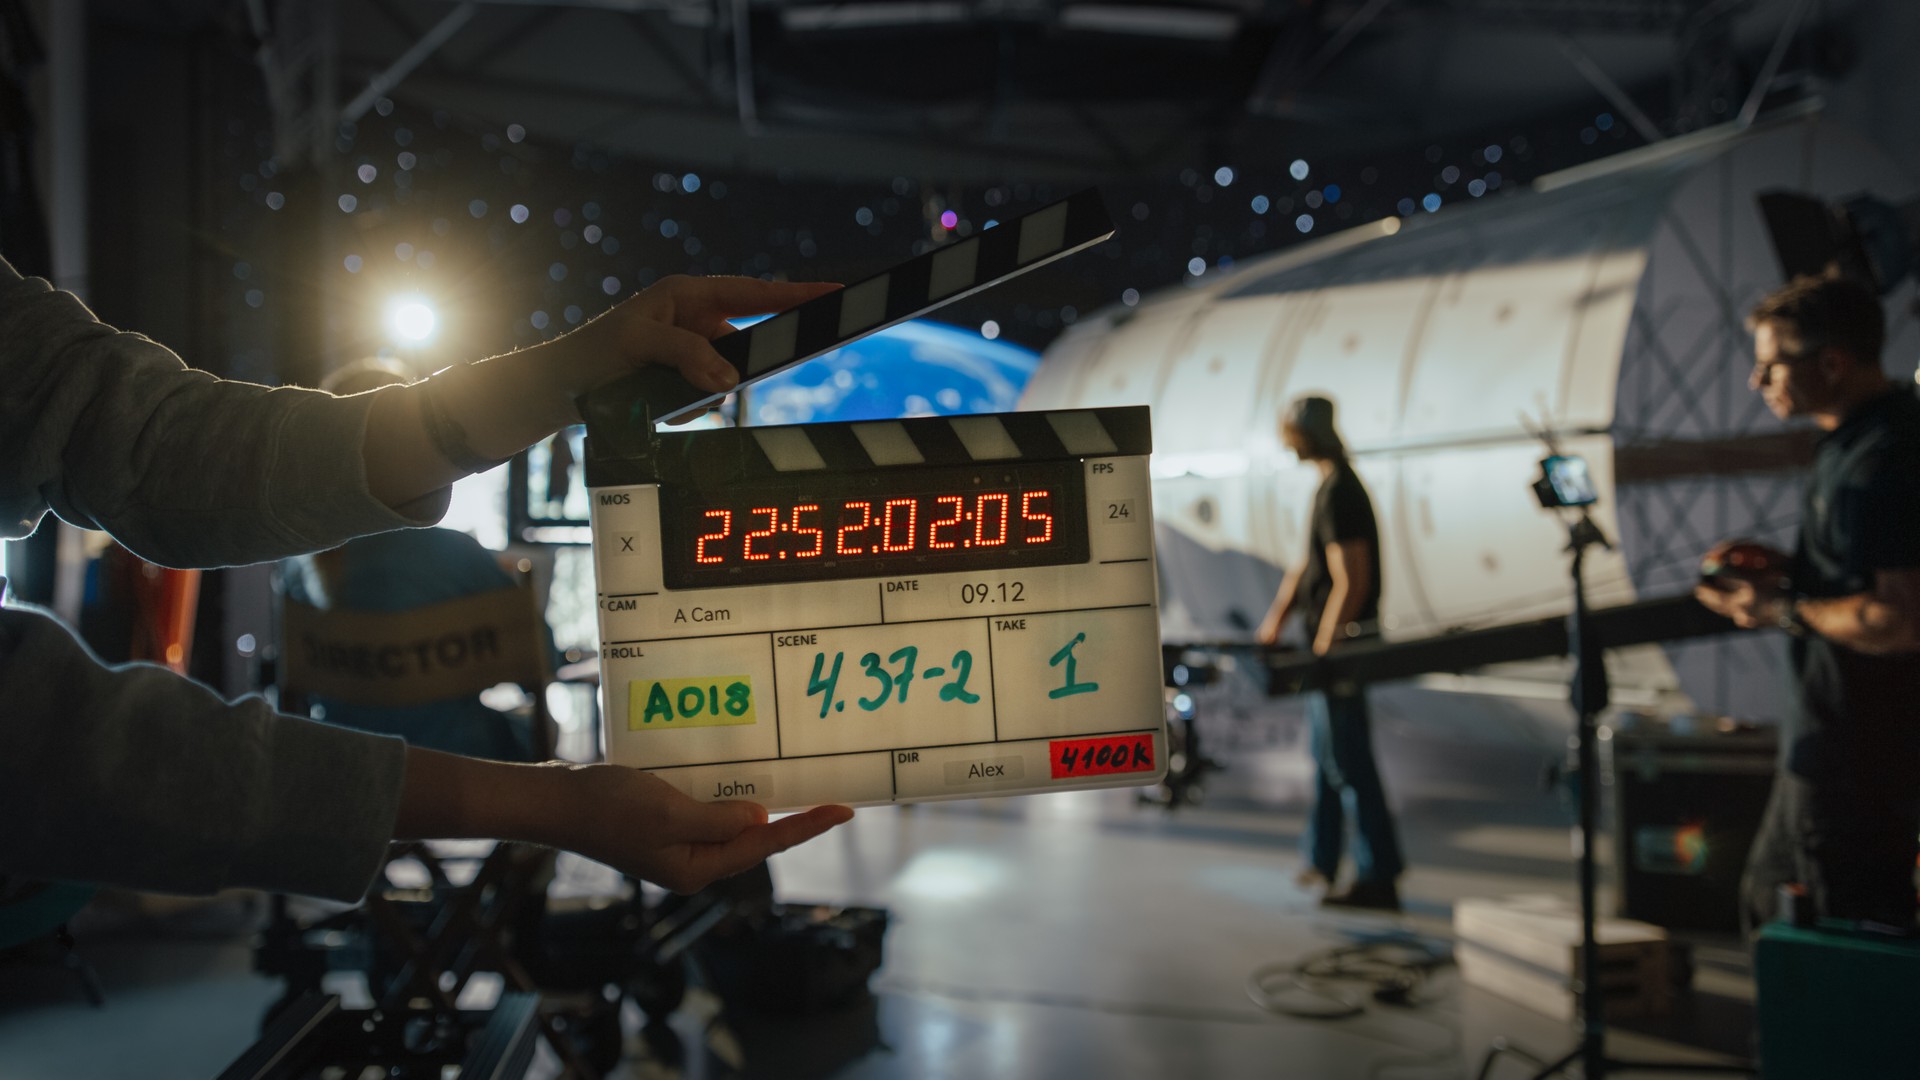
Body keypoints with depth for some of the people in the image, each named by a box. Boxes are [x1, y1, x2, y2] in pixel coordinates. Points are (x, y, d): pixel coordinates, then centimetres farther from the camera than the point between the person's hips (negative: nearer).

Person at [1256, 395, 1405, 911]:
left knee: (1348, 763, -6)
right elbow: (1306, 563, 18)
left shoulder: (1338, 493, -19)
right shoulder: (1334, 486, 13)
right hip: (1335, 641, 11)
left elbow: (1351, 582, -23)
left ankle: (1378, 879, 0)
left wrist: (1326, 646, -21)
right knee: (1326, 754, 18)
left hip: (1342, 643, -11)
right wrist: (1275, 620, 14)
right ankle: (1322, 862, 29)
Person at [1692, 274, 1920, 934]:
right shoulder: (1858, 439, 10)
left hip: (1856, 750, -11)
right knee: (1770, 902, 23)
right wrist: (1784, 567, 9)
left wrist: (1786, 611, -17)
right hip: (1834, 737, 11)